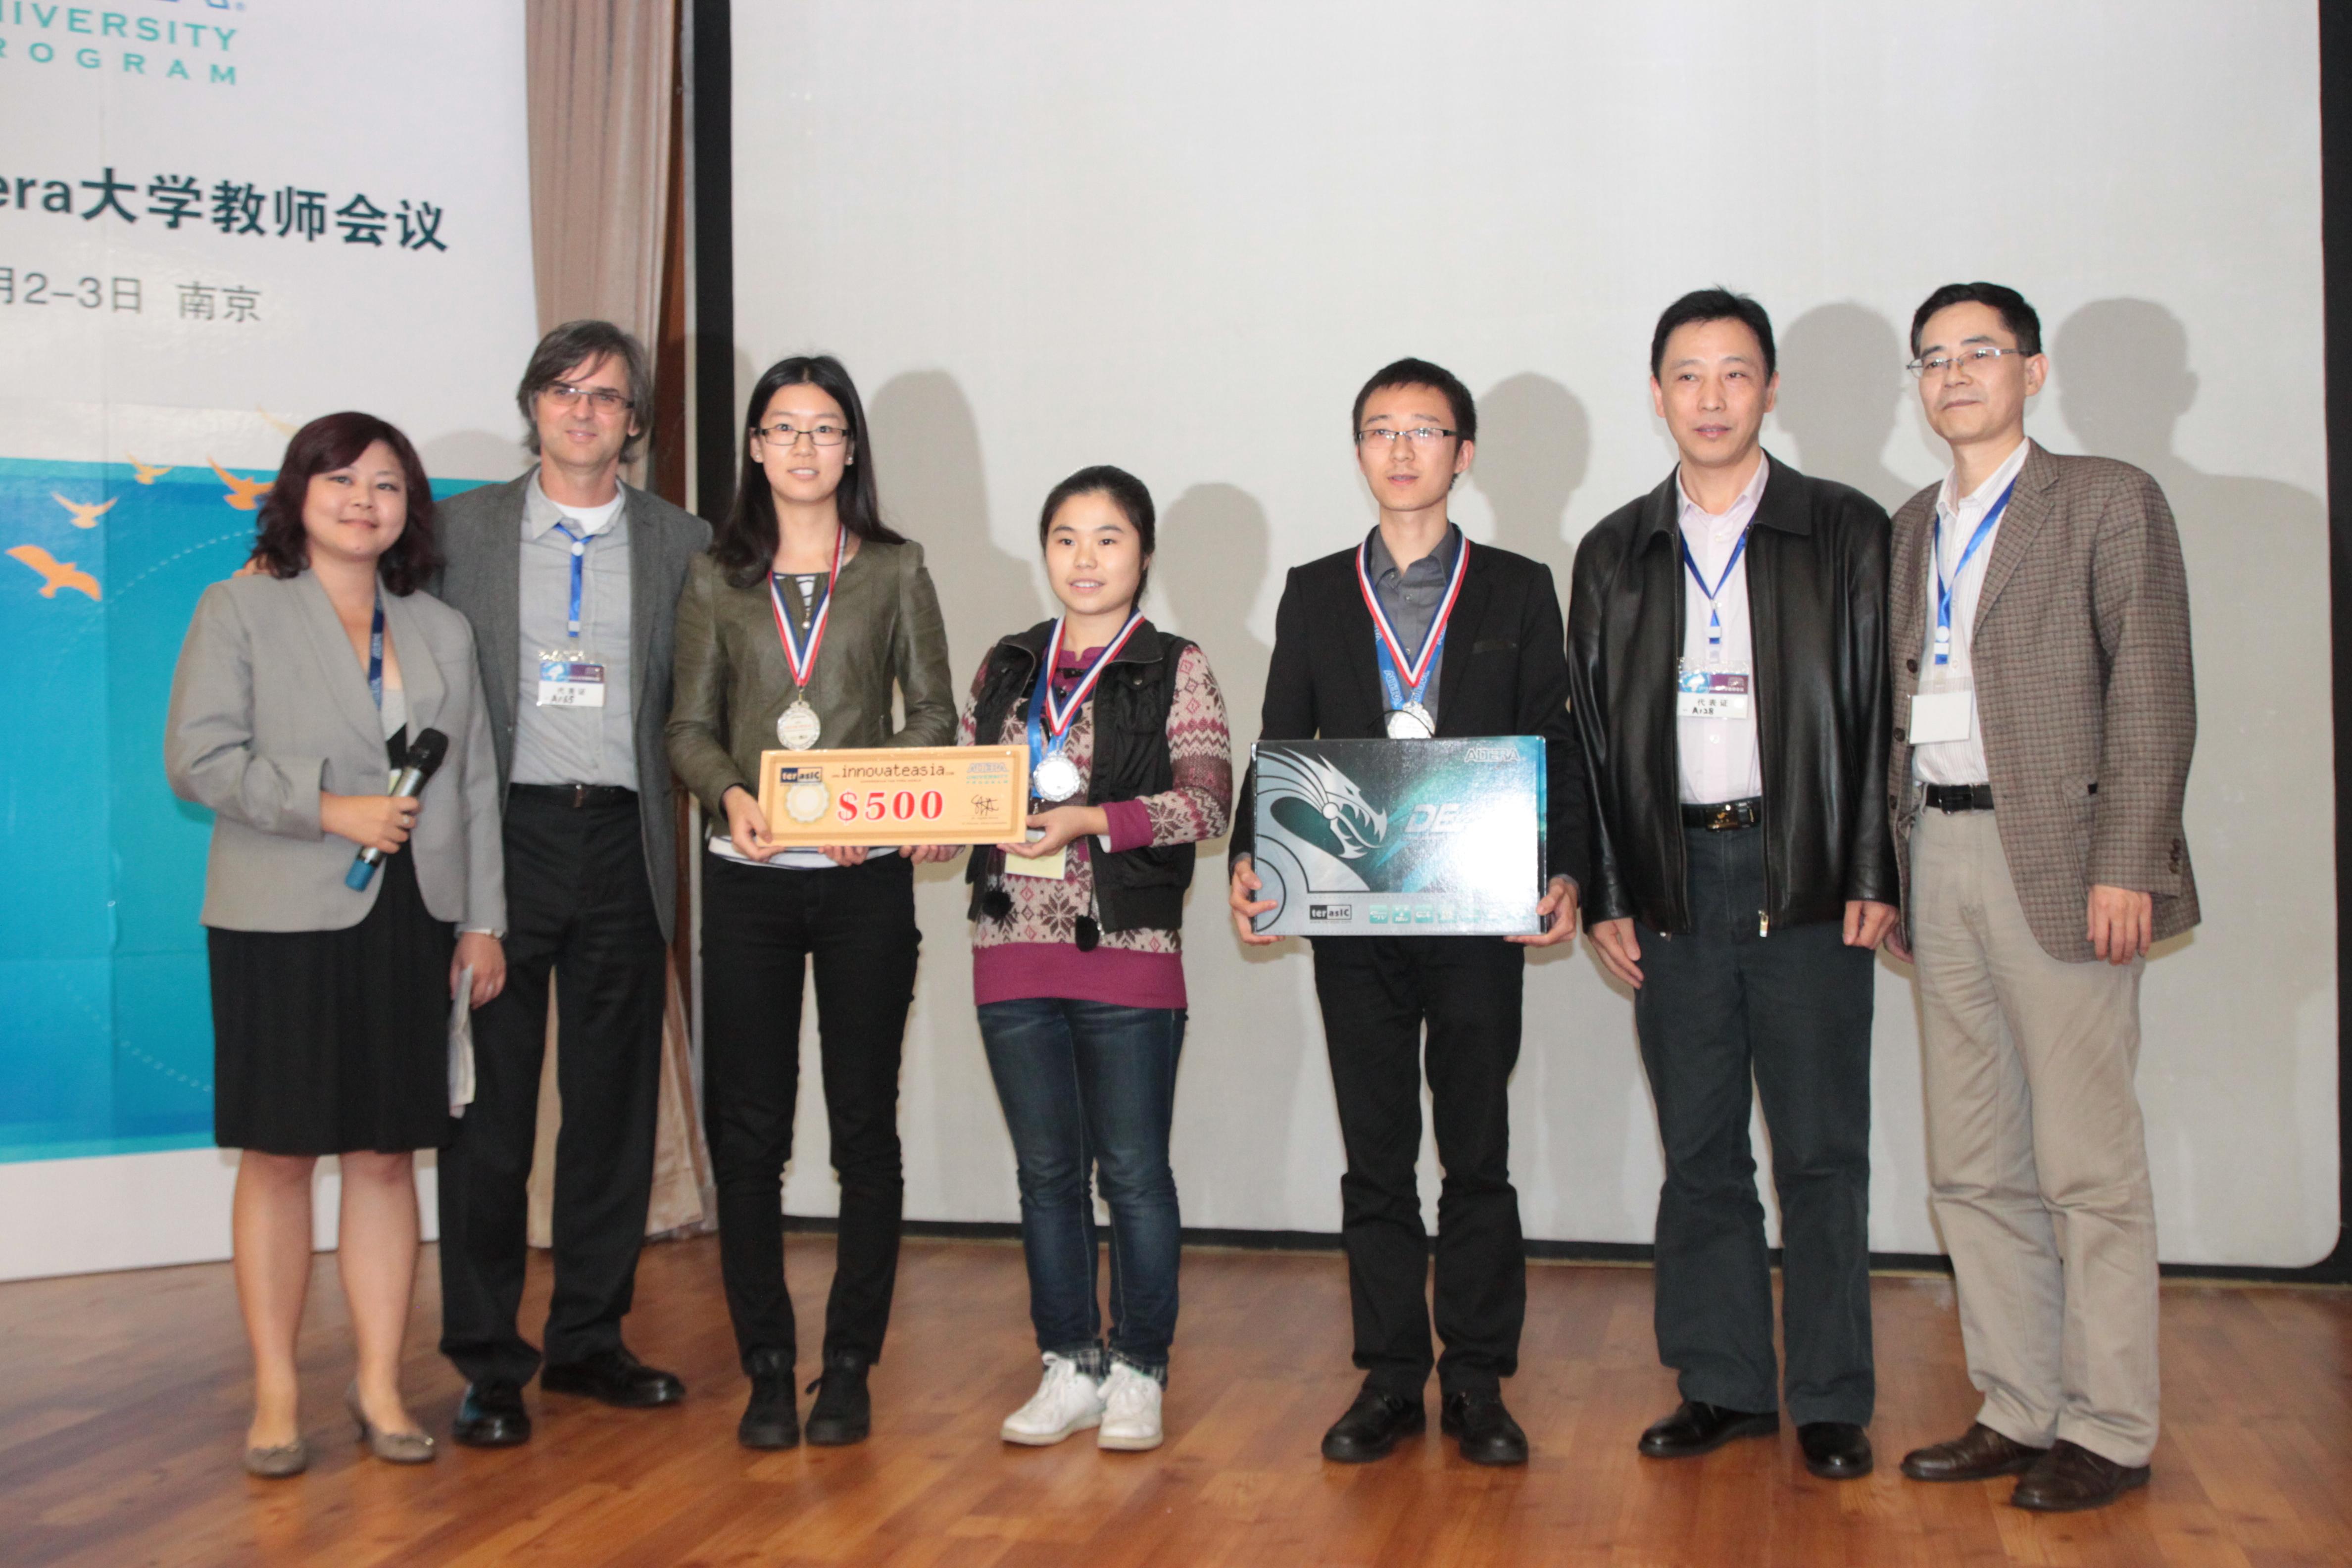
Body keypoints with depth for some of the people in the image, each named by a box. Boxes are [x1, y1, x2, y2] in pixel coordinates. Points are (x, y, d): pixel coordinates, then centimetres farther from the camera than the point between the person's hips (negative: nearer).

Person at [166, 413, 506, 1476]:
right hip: (282, 922, -3)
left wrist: (482, 920, 8)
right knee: (279, 1156, 2)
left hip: (410, 921, 4)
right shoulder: (240, 609, 3)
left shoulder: (442, 631, 15)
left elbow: (475, 784, 13)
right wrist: (329, 809, -15)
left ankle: (379, 1386, 15)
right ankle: (275, 1396, 12)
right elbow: (198, 757, -7)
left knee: (388, 1155, 6)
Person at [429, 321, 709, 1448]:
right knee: (490, 1103, 1)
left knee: (616, 1102, 8)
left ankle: (589, 1339, 22)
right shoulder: (464, 528, 7)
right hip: (503, 836, -1)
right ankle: (487, 1363, 12)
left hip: (621, 839, 2)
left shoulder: (681, 544, 9)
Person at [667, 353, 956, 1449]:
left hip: (865, 877, -1)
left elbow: (934, 716, 5)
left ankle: (849, 1367, 14)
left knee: (864, 1126, 2)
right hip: (748, 878, 1)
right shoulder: (717, 578, 10)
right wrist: (731, 795, -12)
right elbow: (690, 726, 8)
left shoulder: (896, 571, 7)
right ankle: (766, 1369, 14)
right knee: (746, 1130, 2)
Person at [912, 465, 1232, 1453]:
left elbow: (1207, 801, -11)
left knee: (1133, 1172, 3)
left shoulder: (1176, 670, 1)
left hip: (1128, 955, -4)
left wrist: (1089, 821, -22)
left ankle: (1138, 1371, 17)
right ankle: (1069, 1367, 23)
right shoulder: (1005, 669, 13)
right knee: (1047, 1171, 11)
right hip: (1013, 952, 4)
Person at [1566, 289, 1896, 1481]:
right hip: (1674, 879, 3)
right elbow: (1593, 732, 10)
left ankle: (1830, 1402, 13)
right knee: (1699, 1154, 8)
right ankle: (1724, 1385, 20)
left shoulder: (1846, 532, 4)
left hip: (1805, 876, -2)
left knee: (1820, 1154, 2)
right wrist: (1604, 896, 4)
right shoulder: (1615, 553, 11)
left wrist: (1873, 878, -7)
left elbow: (1879, 711, 1)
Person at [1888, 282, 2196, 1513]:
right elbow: (1896, 703, 15)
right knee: (1972, 1168, 9)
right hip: (1937, 857, 6)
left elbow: (2153, 696, -6)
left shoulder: (2108, 501, 1)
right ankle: (2015, 1413, 20)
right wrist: (1886, 859, 7)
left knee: (2088, 1166, -2)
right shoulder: (1910, 530, 17)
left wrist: (2123, 866, -14)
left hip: (2056, 860, -6)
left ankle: (2107, 1432, 9)